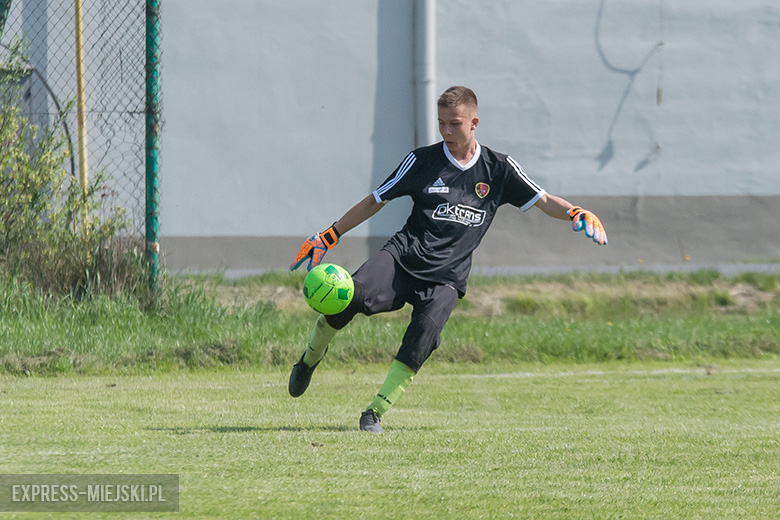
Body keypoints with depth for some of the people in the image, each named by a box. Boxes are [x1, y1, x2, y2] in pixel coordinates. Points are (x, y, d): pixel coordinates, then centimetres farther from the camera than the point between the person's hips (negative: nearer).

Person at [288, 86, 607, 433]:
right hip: (403, 257, 0)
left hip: (446, 277, 0)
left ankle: (375, 413, -17)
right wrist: (328, 237, 9)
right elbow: (374, 202, 12)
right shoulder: (422, 161, 6)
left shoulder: (498, 169, 8)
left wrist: (577, 214, -12)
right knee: (351, 297, -27)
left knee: (423, 335, -28)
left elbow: (543, 201, 9)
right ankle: (310, 358, 2)